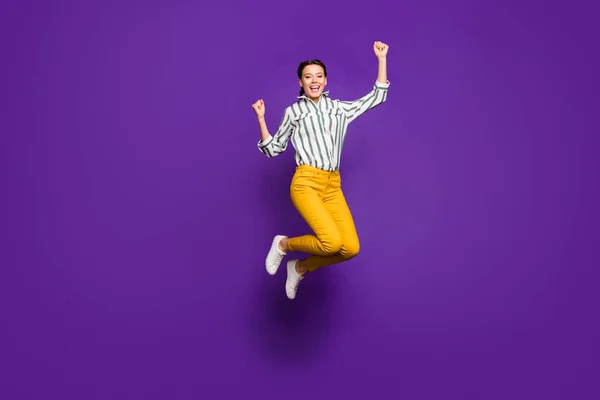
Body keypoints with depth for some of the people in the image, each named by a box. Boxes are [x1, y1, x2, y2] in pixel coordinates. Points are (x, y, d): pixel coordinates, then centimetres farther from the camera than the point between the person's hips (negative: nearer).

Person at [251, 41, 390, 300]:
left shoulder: (339, 109, 19)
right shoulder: (293, 112, 12)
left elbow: (377, 96, 23)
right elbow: (273, 150, 14)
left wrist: (382, 59, 19)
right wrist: (261, 119, 3)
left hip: (333, 186, 4)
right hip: (305, 183, -4)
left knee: (351, 248, -15)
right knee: (332, 242, -25)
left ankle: (300, 268, 10)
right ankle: (284, 244, 4)